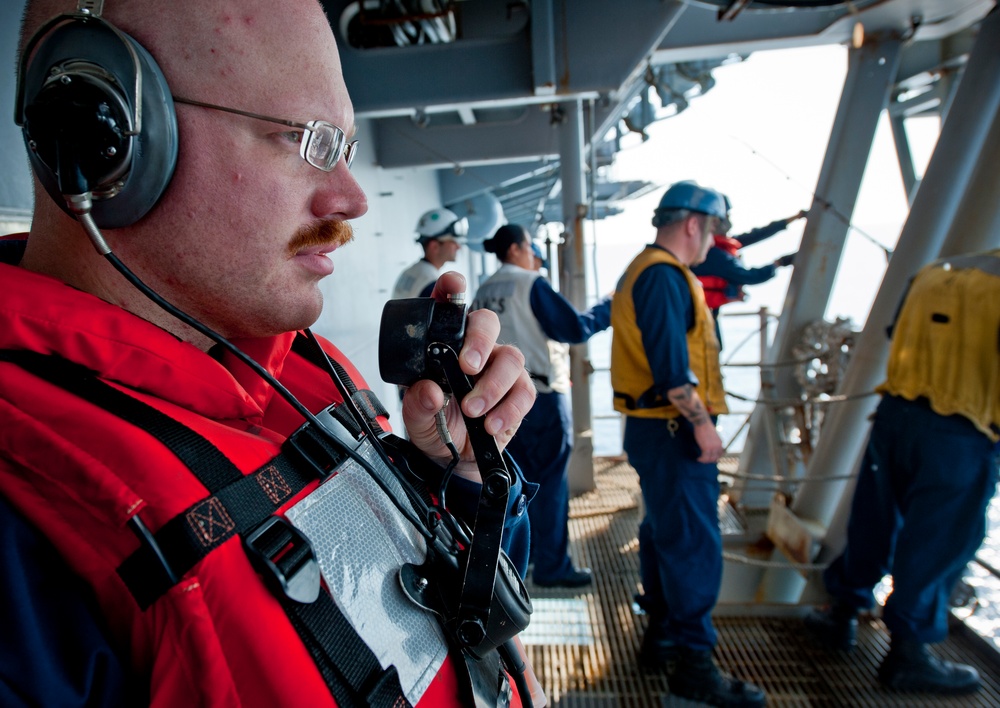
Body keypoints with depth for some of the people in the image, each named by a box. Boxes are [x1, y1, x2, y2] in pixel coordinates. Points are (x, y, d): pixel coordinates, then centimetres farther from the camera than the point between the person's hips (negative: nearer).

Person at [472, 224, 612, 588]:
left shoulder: (483, 292, 10)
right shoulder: (531, 285, -12)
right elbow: (574, 328, -15)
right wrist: (608, 307, -1)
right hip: (540, 396, -8)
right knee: (549, 483, 0)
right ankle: (553, 567, 8)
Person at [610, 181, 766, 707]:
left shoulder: (644, 271, 18)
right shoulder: (664, 275, -15)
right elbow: (671, 364, -24)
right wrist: (702, 424, -18)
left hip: (657, 428, 11)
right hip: (672, 431, -11)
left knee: (665, 534, 18)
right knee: (694, 543, -5)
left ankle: (661, 638, 30)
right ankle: (692, 664, 6)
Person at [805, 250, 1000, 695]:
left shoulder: (932, 273, 8)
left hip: (894, 413, 6)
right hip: (959, 436, -6)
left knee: (872, 524, 18)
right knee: (935, 545, 8)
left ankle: (842, 615, 33)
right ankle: (907, 653, 22)